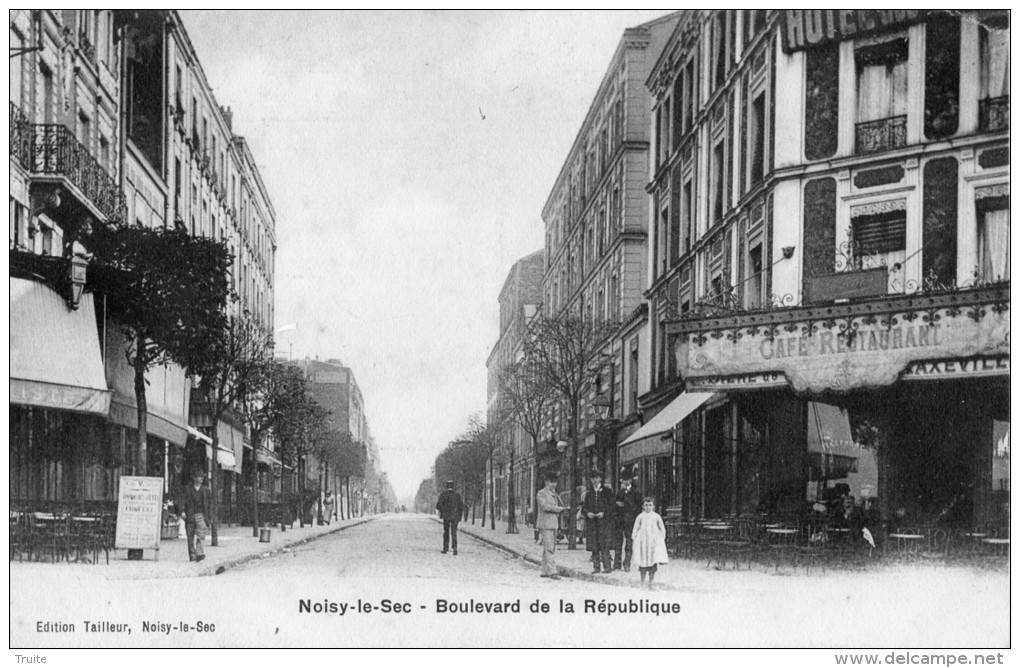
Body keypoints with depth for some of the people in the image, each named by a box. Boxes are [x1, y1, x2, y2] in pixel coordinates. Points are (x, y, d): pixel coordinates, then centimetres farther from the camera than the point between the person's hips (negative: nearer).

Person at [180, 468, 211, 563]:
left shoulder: (205, 490, 11)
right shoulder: (187, 489, 7)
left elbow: (208, 505, 15)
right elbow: (183, 501, 3)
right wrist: (182, 511, -14)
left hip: (201, 515, 0)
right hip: (190, 516, 0)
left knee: (201, 535, -18)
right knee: (190, 537, 4)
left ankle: (200, 554, -26)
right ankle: (192, 556, 13)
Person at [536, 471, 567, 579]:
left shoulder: (554, 494, 17)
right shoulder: (541, 493, -8)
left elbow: (560, 506, 22)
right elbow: (545, 506, -20)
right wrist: (560, 508, -18)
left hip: (554, 524, 8)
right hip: (545, 525, -8)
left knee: (549, 549, 9)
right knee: (549, 549, -12)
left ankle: (544, 572, 13)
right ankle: (552, 572, -16)